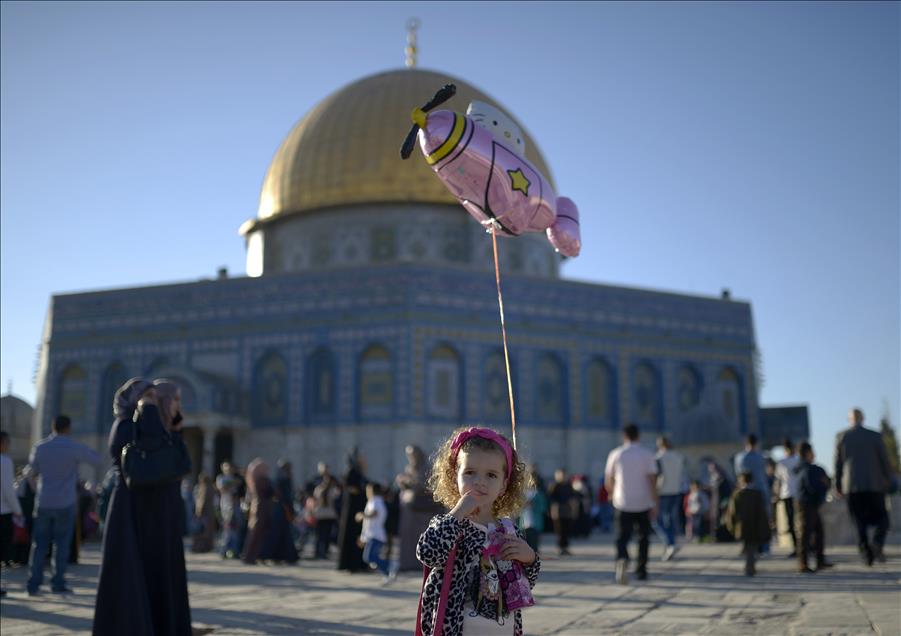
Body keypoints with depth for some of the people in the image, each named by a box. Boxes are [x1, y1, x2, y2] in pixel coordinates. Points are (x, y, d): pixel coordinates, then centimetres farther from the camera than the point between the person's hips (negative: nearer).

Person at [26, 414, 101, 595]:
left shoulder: (39, 447, 1)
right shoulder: (75, 448, -9)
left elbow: (34, 471, 14)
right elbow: (97, 460, 5)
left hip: (43, 502, 3)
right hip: (65, 503, -3)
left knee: (39, 544, 8)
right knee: (62, 544, 4)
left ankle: (34, 583, 5)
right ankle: (58, 583, 4)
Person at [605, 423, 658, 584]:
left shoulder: (615, 454, 1)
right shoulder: (647, 455, -3)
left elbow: (608, 480, 7)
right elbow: (652, 480, -9)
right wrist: (655, 503, -6)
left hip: (623, 503, 0)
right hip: (643, 503, 0)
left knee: (622, 537, 2)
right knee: (643, 537, 17)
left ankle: (622, 559, -26)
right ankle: (641, 570, 20)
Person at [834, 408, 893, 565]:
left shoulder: (841, 436, 2)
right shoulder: (875, 436, 0)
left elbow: (838, 463, 3)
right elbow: (885, 461, 3)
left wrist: (838, 485, 12)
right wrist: (888, 481, 17)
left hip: (852, 487, 1)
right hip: (874, 484, -1)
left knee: (860, 523, 8)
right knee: (882, 519, 10)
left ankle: (866, 554, 1)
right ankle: (877, 544, -15)